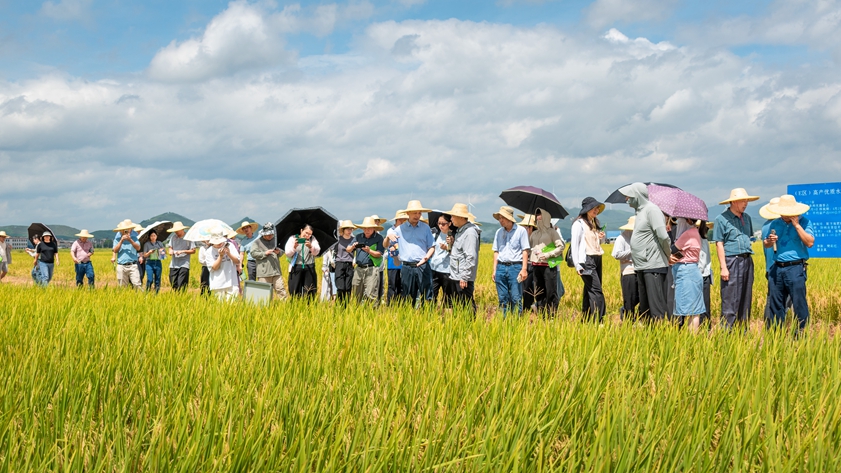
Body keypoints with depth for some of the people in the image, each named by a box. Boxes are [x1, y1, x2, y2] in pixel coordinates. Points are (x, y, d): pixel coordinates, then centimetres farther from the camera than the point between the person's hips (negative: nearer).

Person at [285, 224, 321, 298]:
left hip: (309, 269, 2)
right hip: (296, 268, -2)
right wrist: (294, 247, -21)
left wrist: (311, 247, -25)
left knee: (310, 292, 0)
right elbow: (288, 254, -2)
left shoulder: (312, 239, 11)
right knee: (295, 292, -3)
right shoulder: (292, 239, 7)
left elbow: (317, 252, -4)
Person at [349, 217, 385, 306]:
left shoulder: (379, 238, 1)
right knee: (356, 294, 9)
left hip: (371, 269, -5)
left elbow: (379, 254, -5)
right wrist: (353, 247, -8)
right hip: (359, 268, 5)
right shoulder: (358, 237, 14)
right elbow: (348, 250, 13)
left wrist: (369, 251, -20)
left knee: (370, 295, -11)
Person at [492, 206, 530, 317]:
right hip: (501, 267, 5)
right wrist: (494, 270, 11)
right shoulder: (499, 232, 13)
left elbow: (525, 251, -3)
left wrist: (524, 269, -10)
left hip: (515, 267, -4)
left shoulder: (521, 231, 0)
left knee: (516, 298, -5)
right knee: (502, 298, 6)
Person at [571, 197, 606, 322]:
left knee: (589, 290, 8)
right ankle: (598, 321, -18)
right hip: (586, 260, -8)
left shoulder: (596, 223, 19)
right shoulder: (579, 223, -6)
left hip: (597, 259, 8)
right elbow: (574, 244, -10)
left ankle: (586, 320, 12)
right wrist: (577, 265, -16)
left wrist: (602, 237, 5)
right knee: (597, 291, -15)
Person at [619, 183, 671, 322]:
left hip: (654, 266, -10)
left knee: (657, 307, -9)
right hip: (642, 267, 10)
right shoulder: (639, 211, 17)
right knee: (644, 307, 14)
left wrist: (669, 255, -7)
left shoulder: (651, 209, -12)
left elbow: (663, 236, -19)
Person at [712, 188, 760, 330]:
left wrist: (749, 257, 13)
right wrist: (723, 267, -13)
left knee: (746, 298, 10)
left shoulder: (747, 218, 14)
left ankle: (744, 331, 17)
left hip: (747, 261, 7)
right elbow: (719, 244, -8)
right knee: (730, 300, -7)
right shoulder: (721, 219, -5)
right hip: (732, 261, -7)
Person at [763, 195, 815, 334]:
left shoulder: (804, 222, -1)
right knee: (775, 303, 8)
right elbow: (765, 245, 17)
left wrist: (796, 225, -15)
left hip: (795, 268, -5)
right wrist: (769, 241, -7)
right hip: (777, 268, 5)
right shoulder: (775, 224, 13)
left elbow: (810, 243, -14)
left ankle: (802, 332, 1)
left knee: (799, 303, -5)